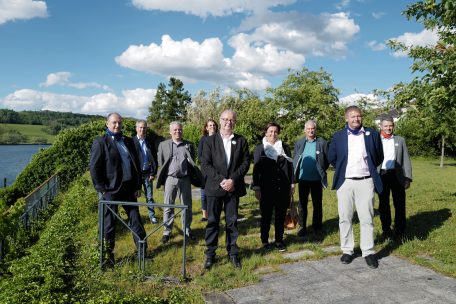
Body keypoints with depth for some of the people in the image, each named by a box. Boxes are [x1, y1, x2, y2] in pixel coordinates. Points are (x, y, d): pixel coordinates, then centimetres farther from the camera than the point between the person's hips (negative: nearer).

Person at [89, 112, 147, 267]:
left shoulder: (128, 141, 12)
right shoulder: (100, 142, -4)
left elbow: (136, 164, 13)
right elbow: (94, 168, -7)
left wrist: (138, 186, 7)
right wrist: (102, 189, -11)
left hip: (129, 188, 5)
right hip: (111, 190, -4)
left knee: (136, 220, 11)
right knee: (109, 224, 8)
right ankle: (109, 256, 22)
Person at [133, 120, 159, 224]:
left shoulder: (149, 142, 5)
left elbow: (153, 159, 7)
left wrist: (153, 173, 0)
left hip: (147, 173, 2)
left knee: (149, 196, 7)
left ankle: (152, 215, 16)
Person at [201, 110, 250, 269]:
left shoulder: (241, 141, 6)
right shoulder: (210, 140, 2)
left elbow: (246, 163, 0)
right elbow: (205, 165, -5)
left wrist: (232, 180, -13)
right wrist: (221, 180, -15)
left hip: (233, 187, 1)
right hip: (214, 187, -1)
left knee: (232, 222, 9)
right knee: (212, 221, 5)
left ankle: (233, 253, 21)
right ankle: (210, 254, 16)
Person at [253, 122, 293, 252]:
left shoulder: (285, 148, 7)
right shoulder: (259, 148, 2)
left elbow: (290, 167, 9)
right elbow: (256, 169, 0)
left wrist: (291, 185, 6)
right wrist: (256, 188, -4)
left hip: (283, 188, 2)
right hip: (266, 188, -2)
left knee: (280, 215, 8)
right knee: (266, 216, 6)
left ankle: (279, 240, 21)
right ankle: (265, 241, 18)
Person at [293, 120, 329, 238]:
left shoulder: (322, 143, -1)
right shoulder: (299, 143, 5)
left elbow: (327, 160, 0)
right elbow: (294, 160, 6)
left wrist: (322, 171, -7)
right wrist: (296, 173, -4)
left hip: (317, 179, -2)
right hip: (303, 178, 2)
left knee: (317, 204, 9)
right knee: (302, 203, 9)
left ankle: (317, 227, 21)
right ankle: (302, 227, 18)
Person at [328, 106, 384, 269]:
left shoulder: (372, 134, 4)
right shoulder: (338, 136, 4)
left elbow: (379, 157, 13)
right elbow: (332, 158, 13)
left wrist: (368, 169, 11)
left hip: (366, 182, 0)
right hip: (345, 182, 1)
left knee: (367, 219, 2)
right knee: (345, 218, 6)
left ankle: (368, 252, 12)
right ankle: (347, 250, 17)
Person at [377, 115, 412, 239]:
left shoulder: (400, 140, 9)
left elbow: (406, 160, 7)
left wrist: (408, 178, -1)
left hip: (397, 175, 1)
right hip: (381, 176, -1)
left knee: (400, 204, 5)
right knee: (383, 205, 6)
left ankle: (400, 230, 19)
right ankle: (386, 230, 18)